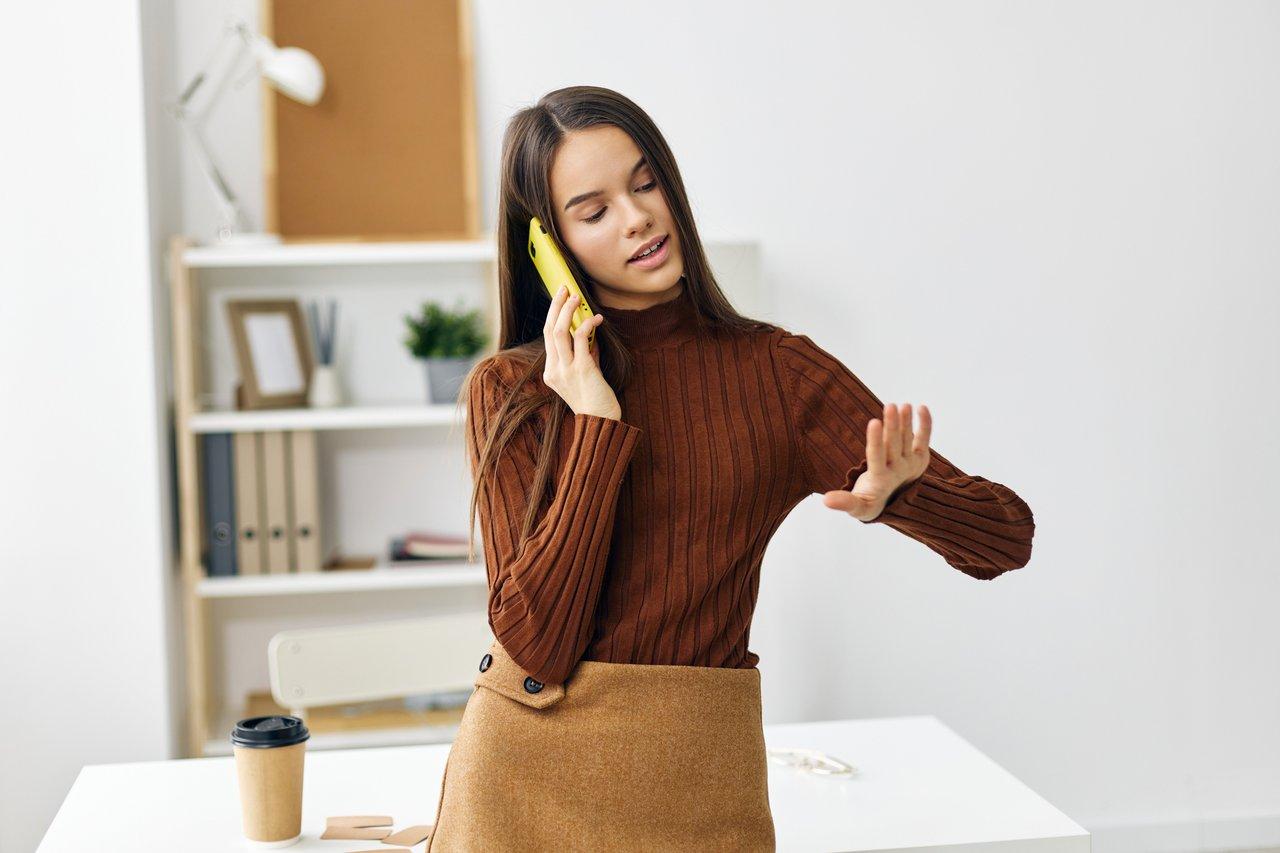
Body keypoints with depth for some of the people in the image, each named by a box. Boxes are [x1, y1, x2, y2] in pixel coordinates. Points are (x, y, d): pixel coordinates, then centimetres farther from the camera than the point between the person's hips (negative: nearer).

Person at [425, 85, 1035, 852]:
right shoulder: (509, 392, -4)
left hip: (699, 788, 1)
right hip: (526, 776, 0)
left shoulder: (777, 372, -3)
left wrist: (892, 497, -27)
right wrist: (596, 426, -17)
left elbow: (1007, 537, -7)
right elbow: (535, 644, -14)